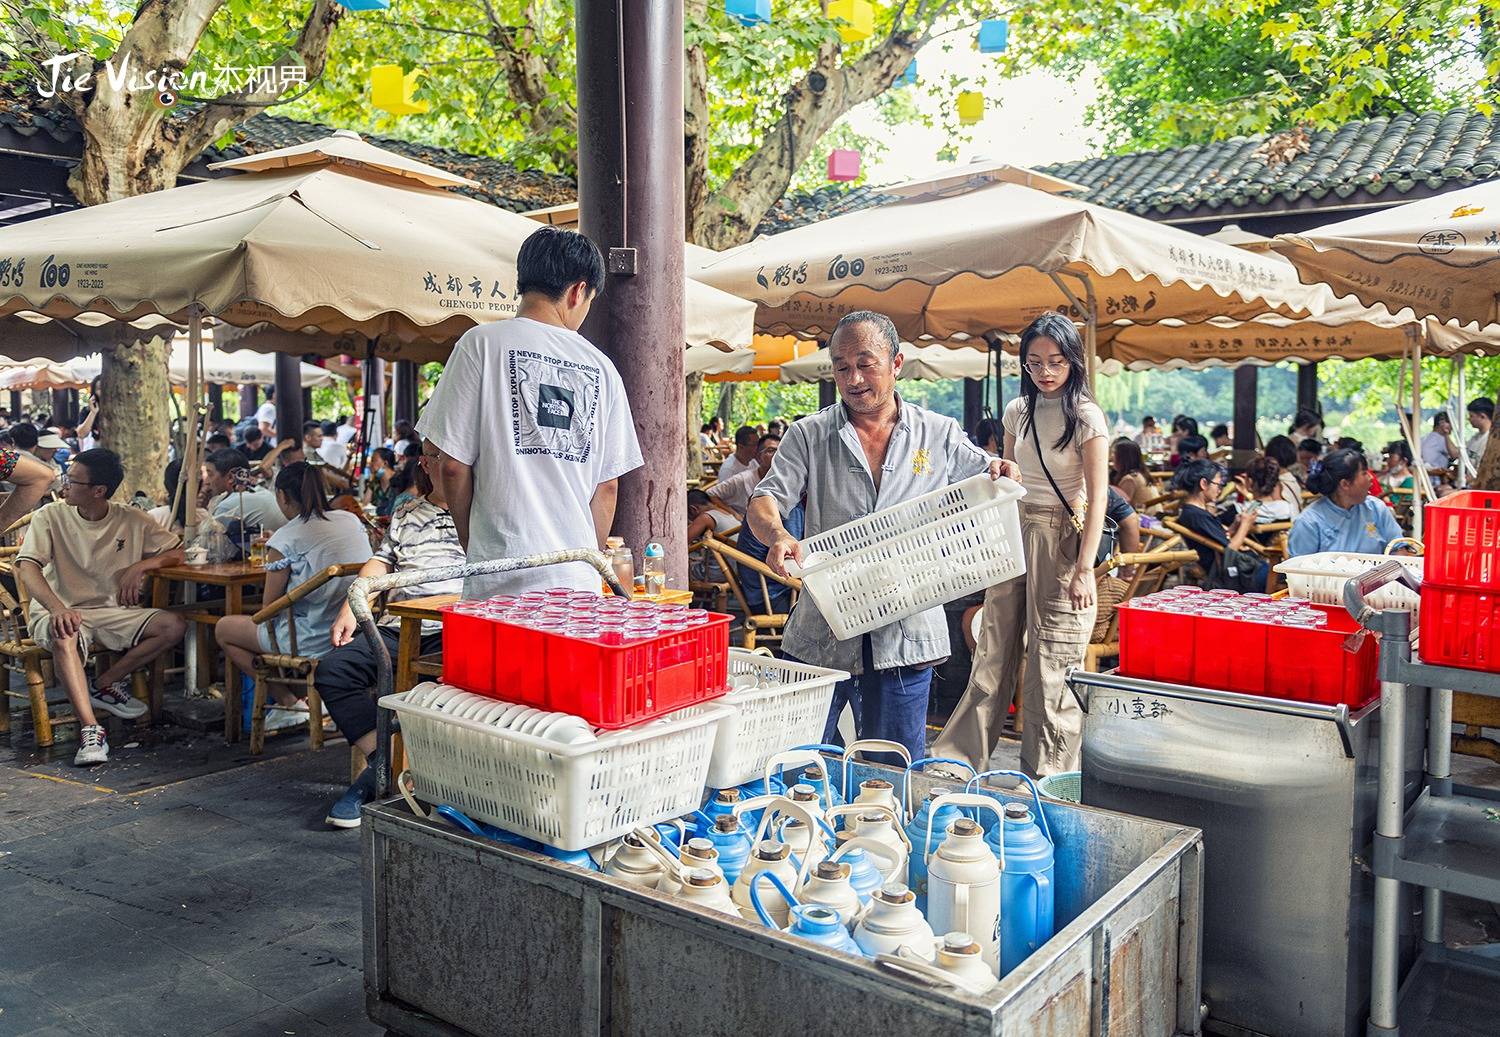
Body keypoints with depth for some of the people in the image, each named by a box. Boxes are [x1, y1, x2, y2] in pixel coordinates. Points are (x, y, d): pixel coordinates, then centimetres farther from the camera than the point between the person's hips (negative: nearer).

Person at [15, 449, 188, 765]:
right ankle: (90, 731, -43)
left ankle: (104, 686, -6)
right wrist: (57, 608, -37)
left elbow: (177, 552, 8)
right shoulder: (50, 517, -5)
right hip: (60, 612, -3)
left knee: (175, 625, -19)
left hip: (112, 613, 3)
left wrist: (140, 565, -13)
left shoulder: (132, 520, 1)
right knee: (64, 638, -39)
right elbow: (27, 567, -18)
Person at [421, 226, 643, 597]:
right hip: (579, 581, 3)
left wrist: (472, 547, 12)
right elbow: (608, 486, 9)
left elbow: (454, 465, -2)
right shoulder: (600, 366, 8)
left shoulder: (482, 343, -1)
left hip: (503, 580, -3)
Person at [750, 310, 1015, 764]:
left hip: (905, 635, 1)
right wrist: (778, 535, -29)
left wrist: (1001, 472, -12)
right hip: (822, 630, 0)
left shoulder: (940, 434, 6)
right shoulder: (809, 436, 3)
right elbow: (765, 501, -6)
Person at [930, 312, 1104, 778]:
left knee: (1051, 663, 0)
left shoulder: (1086, 416, -8)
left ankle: (1048, 779, 13)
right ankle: (957, 759, 16)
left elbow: (1098, 498, -11)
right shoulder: (1017, 411, 10)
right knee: (993, 652, 9)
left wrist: (1085, 569, -17)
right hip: (1014, 533, 5)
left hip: (1060, 538, -5)